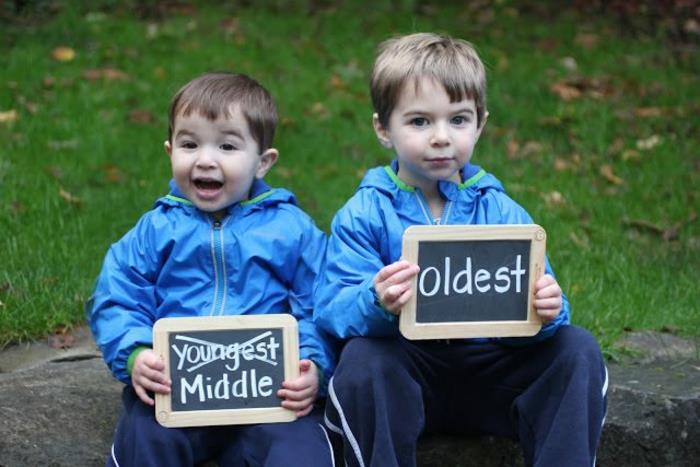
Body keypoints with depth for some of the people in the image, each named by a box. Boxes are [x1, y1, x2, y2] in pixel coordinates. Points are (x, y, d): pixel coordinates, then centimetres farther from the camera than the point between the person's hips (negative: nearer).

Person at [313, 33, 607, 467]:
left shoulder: (503, 213, 4)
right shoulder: (362, 215, -3)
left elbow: (526, 313, -4)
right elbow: (332, 308, -14)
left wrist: (546, 311, -30)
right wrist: (377, 305, -38)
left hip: (490, 374, 3)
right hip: (405, 368, -2)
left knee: (578, 349, -18)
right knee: (362, 358, -34)